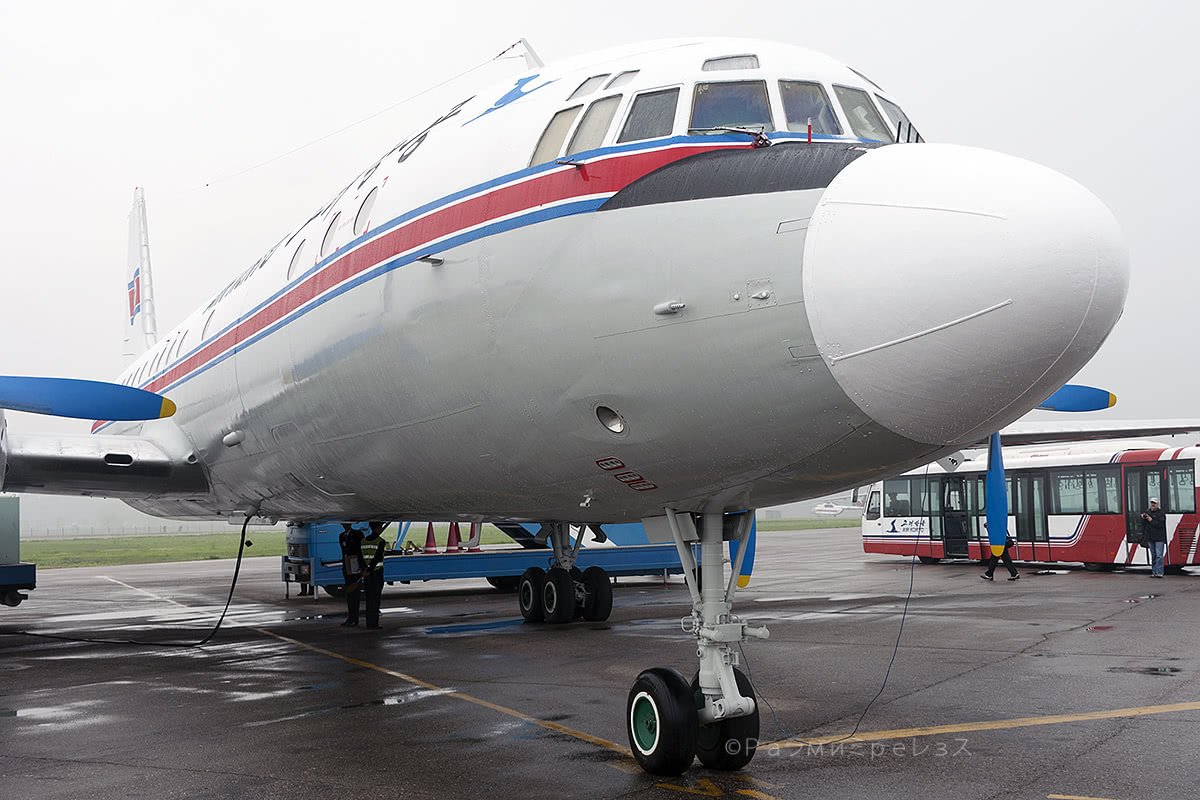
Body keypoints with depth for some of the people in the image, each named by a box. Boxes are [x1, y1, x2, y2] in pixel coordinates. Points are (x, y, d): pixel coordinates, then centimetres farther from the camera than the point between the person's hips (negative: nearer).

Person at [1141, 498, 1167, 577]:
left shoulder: (1161, 513, -3)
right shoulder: (1147, 512, 13)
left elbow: (1160, 524, -17)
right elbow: (1143, 525, 12)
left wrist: (1151, 520, -18)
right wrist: (1143, 519, -6)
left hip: (1159, 538, -5)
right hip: (1150, 538, 5)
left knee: (1159, 555, -9)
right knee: (1153, 555, 10)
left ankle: (1159, 572, -11)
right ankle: (1154, 572, 14)